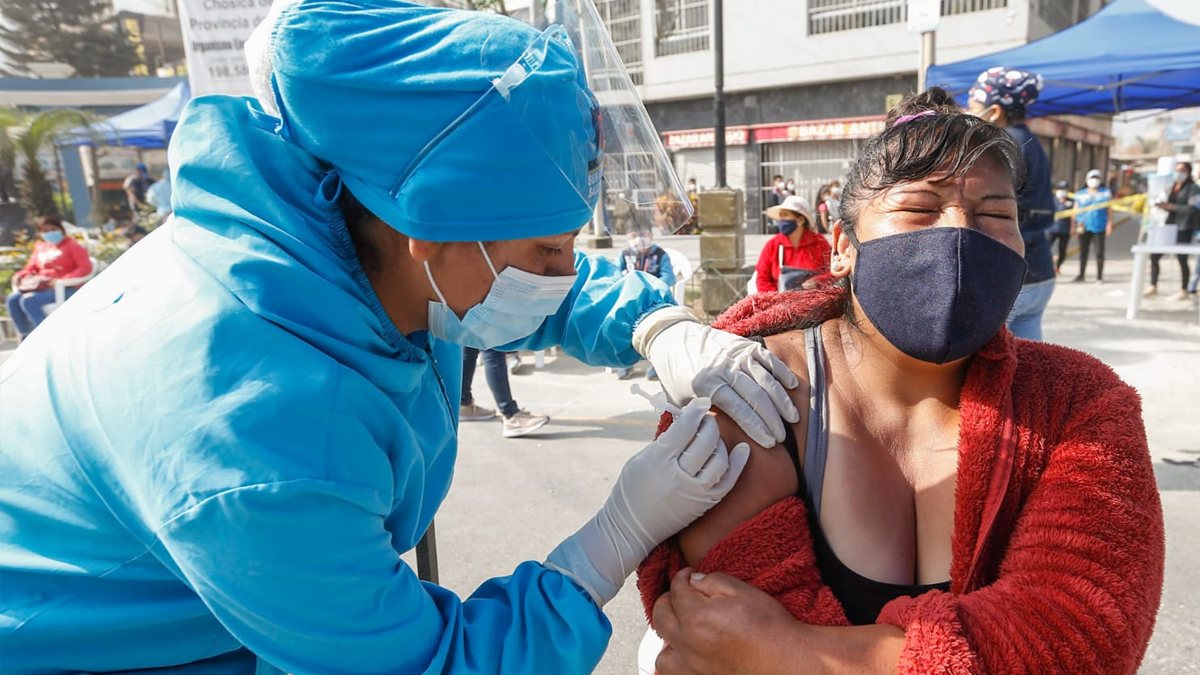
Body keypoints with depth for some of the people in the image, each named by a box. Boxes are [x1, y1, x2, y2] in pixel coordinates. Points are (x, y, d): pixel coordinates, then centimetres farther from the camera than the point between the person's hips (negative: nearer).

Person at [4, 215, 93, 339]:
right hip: (41, 285, 7)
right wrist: (20, 276, 2)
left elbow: (86, 267, -12)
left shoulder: (72, 245, 1)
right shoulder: (40, 247, 20)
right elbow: (30, 268, 26)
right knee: (11, 300, -12)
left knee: (28, 300, -27)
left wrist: (63, 280, -22)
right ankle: (25, 335, -4)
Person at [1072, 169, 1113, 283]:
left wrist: (1109, 224, -2)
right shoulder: (1080, 194, 9)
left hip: (1099, 227, -1)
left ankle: (1099, 276, 6)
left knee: (1099, 253, 0)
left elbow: (1109, 209, 6)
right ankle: (1081, 275, 14)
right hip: (1084, 227, 1)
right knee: (1083, 252, 5)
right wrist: (1073, 225, 3)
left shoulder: (1106, 193, 7)